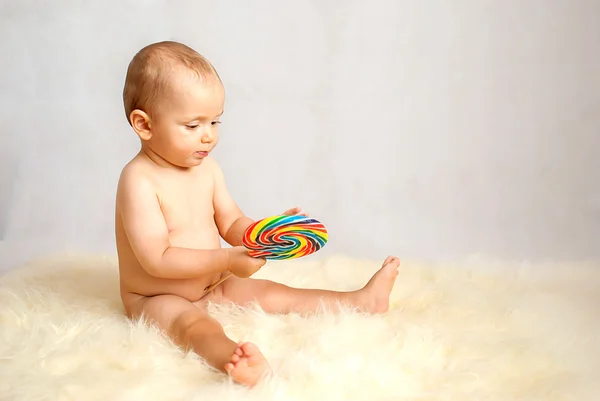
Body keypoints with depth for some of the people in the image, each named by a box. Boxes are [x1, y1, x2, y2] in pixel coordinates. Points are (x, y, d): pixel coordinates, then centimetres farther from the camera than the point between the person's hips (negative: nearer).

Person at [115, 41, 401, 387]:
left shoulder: (207, 168, 3)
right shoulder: (139, 180, -22)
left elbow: (233, 225, 8)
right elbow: (157, 259, -27)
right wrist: (226, 260, -29)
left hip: (210, 290, 8)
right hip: (158, 301, -8)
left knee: (272, 294, 2)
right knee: (190, 322, -36)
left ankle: (361, 300, 6)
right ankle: (231, 358, -67)